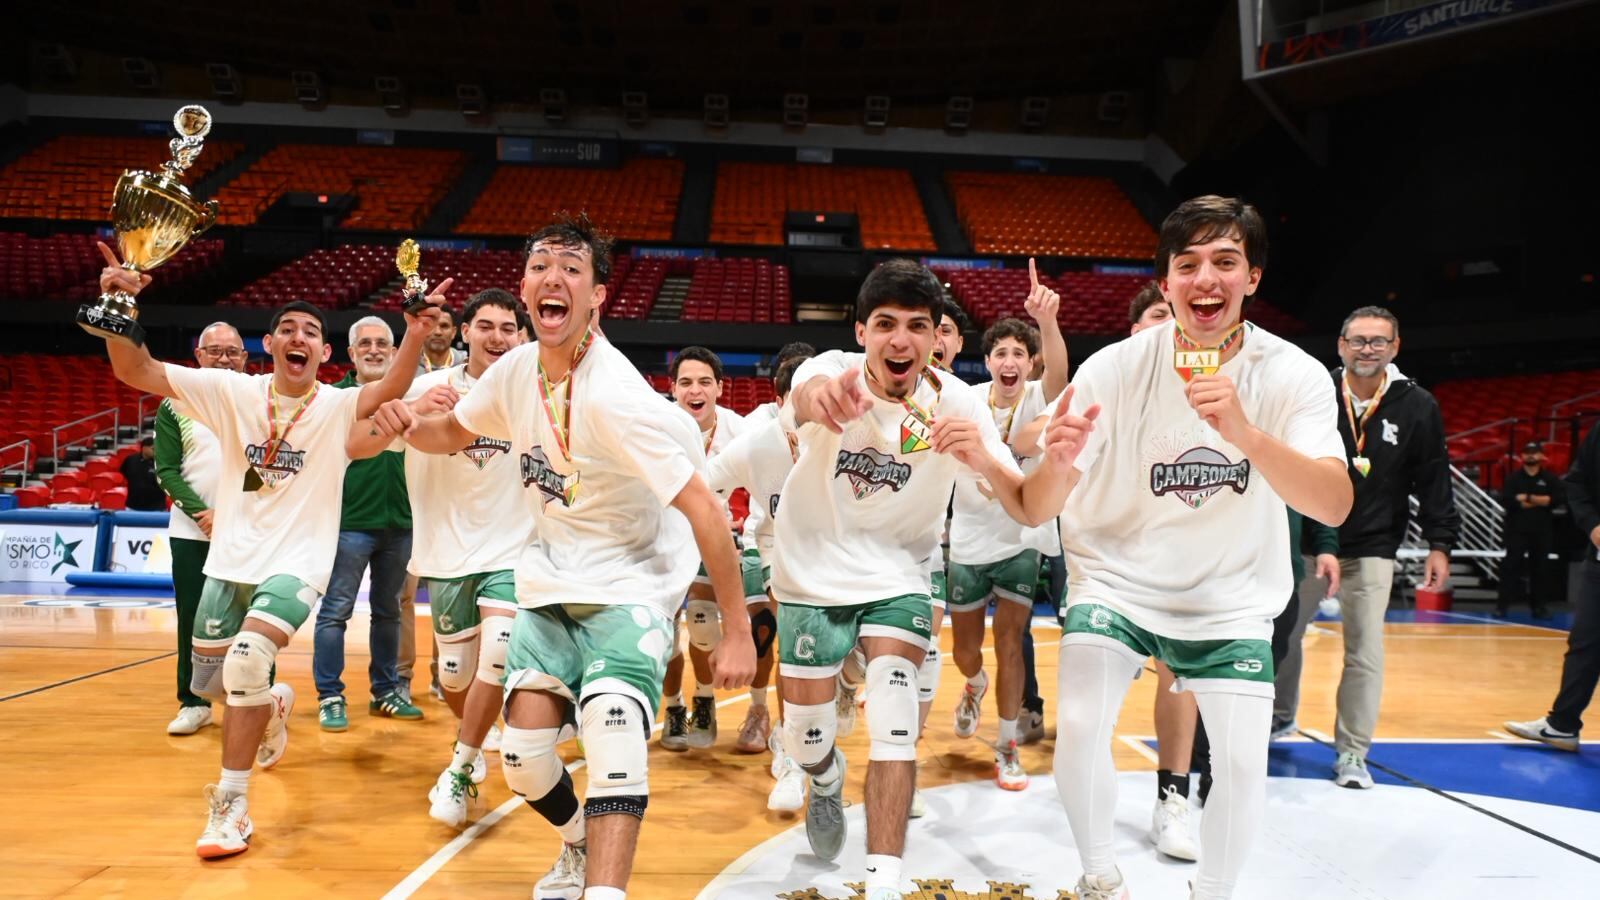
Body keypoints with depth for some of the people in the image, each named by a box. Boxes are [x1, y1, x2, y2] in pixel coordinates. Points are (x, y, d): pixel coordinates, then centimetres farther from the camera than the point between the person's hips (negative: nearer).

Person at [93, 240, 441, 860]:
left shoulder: (338, 408, -10)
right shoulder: (233, 392, -3)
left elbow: (390, 391, -30)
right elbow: (135, 372, -10)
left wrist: (415, 336, -49)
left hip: (296, 562, -4)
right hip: (230, 560, 4)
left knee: (249, 658, -26)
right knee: (212, 686, 14)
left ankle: (231, 804, -10)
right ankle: (271, 705, 50)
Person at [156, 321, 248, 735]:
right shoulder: (175, 404, 4)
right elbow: (166, 470, 0)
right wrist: (202, 512, -13)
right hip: (191, 532, 1)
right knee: (193, 619, 6)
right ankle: (193, 702, 18)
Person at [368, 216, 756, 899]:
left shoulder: (614, 396, -25)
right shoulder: (517, 369, -4)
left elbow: (704, 510, -24)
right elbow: (454, 433, 17)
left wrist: (738, 632, -24)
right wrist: (409, 425, -7)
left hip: (629, 590, -5)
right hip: (549, 586, 6)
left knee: (611, 732, -28)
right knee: (521, 757, 0)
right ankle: (581, 842, 31)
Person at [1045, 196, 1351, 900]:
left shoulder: (1295, 376, -14)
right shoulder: (1115, 369, -16)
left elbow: (1333, 506, -26)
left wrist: (1244, 432, -42)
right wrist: (1060, 461, -42)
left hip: (1232, 600, 1)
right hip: (1117, 581, -1)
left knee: (1244, 764, -7)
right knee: (1078, 730, -18)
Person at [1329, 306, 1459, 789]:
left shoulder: (1417, 406, -2)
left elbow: (1434, 480, 2)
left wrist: (1440, 542, -2)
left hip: (1372, 551, 0)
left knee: (1365, 654, -1)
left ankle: (1352, 753, 10)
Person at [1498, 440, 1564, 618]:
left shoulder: (1550, 479, 6)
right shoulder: (1513, 478, 3)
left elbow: (1556, 500, -9)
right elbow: (1506, 500, -12)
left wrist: (1527, 498, -13)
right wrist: (1540, 501, -9)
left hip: (1542, 531, 2)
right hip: (1517, 529, -2)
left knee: (1541, 568, 7)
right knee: (1511, 565, -6)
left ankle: (1538, 605, 16)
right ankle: (1503, 604, -5)